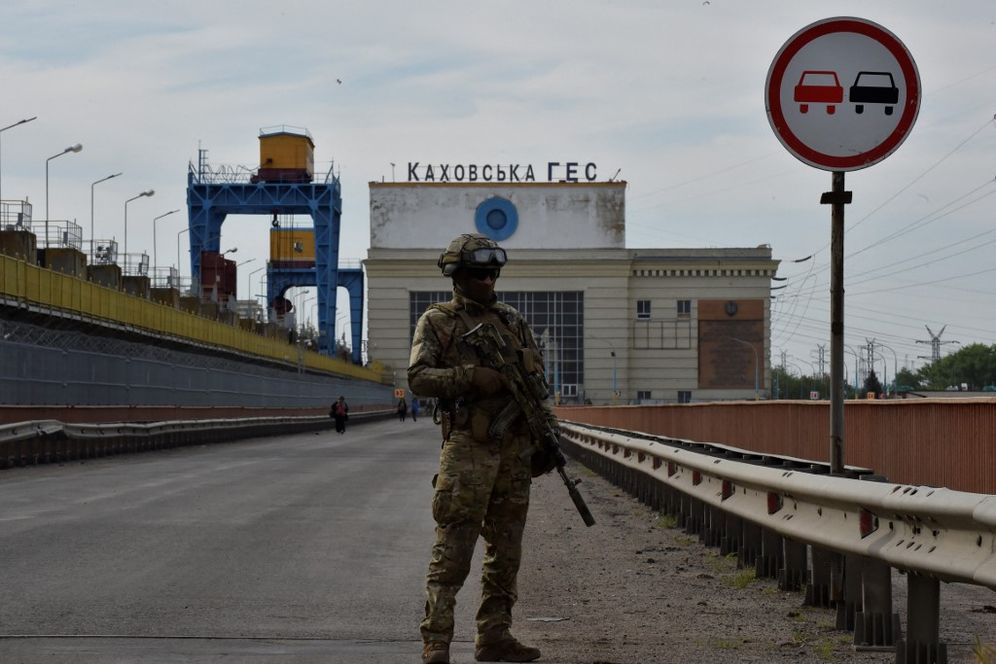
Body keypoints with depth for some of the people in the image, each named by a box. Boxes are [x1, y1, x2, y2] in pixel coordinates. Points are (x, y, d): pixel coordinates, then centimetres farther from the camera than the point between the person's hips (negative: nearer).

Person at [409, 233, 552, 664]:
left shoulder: (512, 321, 15)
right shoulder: (437, 322, 1)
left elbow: (538, 375, 18)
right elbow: (418, 378, -9)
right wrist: (471, 376, -21)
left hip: (515, 448, 6)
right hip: (468, 449, -5)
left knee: (505, 551, 8)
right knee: (452, 551, -9)